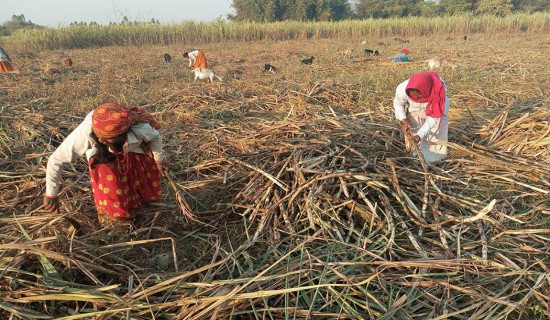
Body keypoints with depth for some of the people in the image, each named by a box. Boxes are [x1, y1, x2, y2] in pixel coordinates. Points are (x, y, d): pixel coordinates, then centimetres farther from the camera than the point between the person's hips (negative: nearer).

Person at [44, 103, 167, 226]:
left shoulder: (141, 128, -40)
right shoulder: (86, 132, -43)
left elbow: (155, 137, -14)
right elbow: (55, 160, -29)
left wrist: (159, 160, 3)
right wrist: (51, 195, -19)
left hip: (134, 152, 1)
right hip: (102, 155, -1)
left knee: (151, 196, 16)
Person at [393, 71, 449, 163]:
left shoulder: (439, 91, -41)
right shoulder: (402, 89, -37)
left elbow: (433, 118, -33)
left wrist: (419, 135, -45)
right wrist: (403, 121, -28)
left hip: (436, 105, -1)